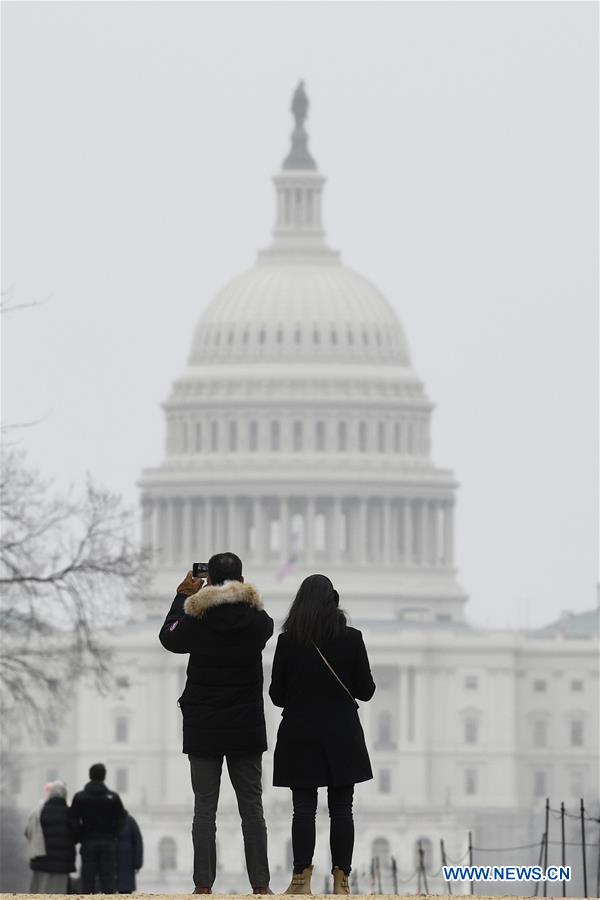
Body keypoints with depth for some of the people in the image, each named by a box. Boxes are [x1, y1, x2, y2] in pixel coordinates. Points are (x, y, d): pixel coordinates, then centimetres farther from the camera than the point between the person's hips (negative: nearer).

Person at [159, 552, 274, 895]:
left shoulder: (196, 620, -10)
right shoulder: (257, 620, -6)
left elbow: (168, 637, 11)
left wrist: (182, 596, 24)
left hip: (204, 729, -1)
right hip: (247, 729, 1)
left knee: (205, 808, 1)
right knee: (251, 807, 6)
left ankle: (204, 885, -3)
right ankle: (261, 883, 3)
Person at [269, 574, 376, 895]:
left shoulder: (288, 641, -7)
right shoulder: (351, 639, -6)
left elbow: (277, 694, -1)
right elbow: (366, 690, -1)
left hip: (300, 736, 0)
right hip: (341, 737, 1)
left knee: (304, 808, 1)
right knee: (341, 809, 4)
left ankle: (301, 880, -4)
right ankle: (341, 880, 2)